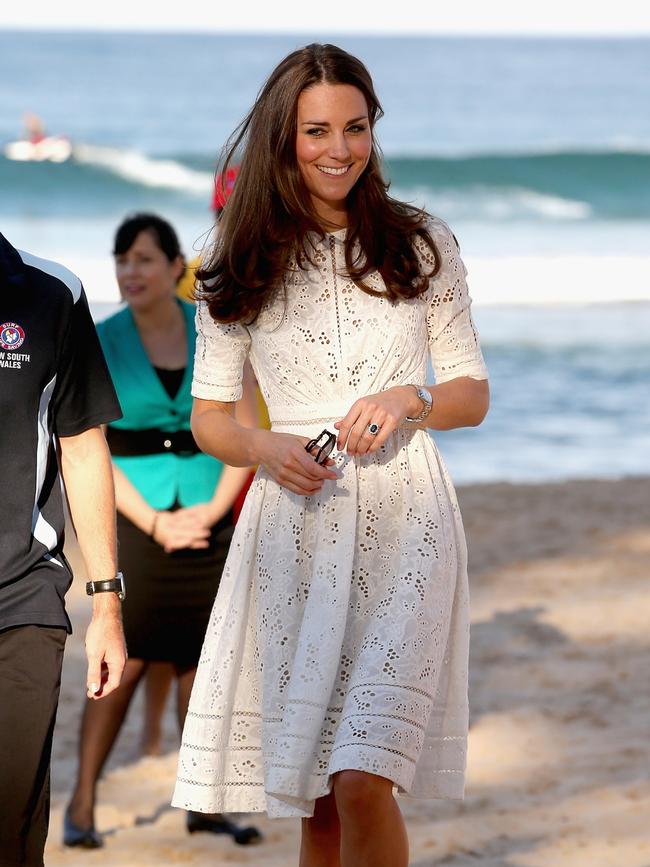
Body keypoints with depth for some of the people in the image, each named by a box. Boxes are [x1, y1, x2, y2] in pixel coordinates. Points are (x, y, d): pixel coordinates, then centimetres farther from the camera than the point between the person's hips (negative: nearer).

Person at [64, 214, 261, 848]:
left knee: (199, 660, 5)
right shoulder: (99, 343, -3)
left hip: (206, 517, 2)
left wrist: (212, 511, -10)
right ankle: (82, 806, -4)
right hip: (133, 517, -2)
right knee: (128, 661, -10)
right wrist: (156, 523, -13)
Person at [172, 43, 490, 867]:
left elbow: (473, 392, 11)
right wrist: (265, 447, -10)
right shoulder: (242, 267, 7)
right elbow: (208, 417, 12)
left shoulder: (422, 243, 6)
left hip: (401, 519, -2)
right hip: (294, 524, 2)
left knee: (361, 782, -17)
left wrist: (411, 398, -10)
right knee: (315, 798, 6)